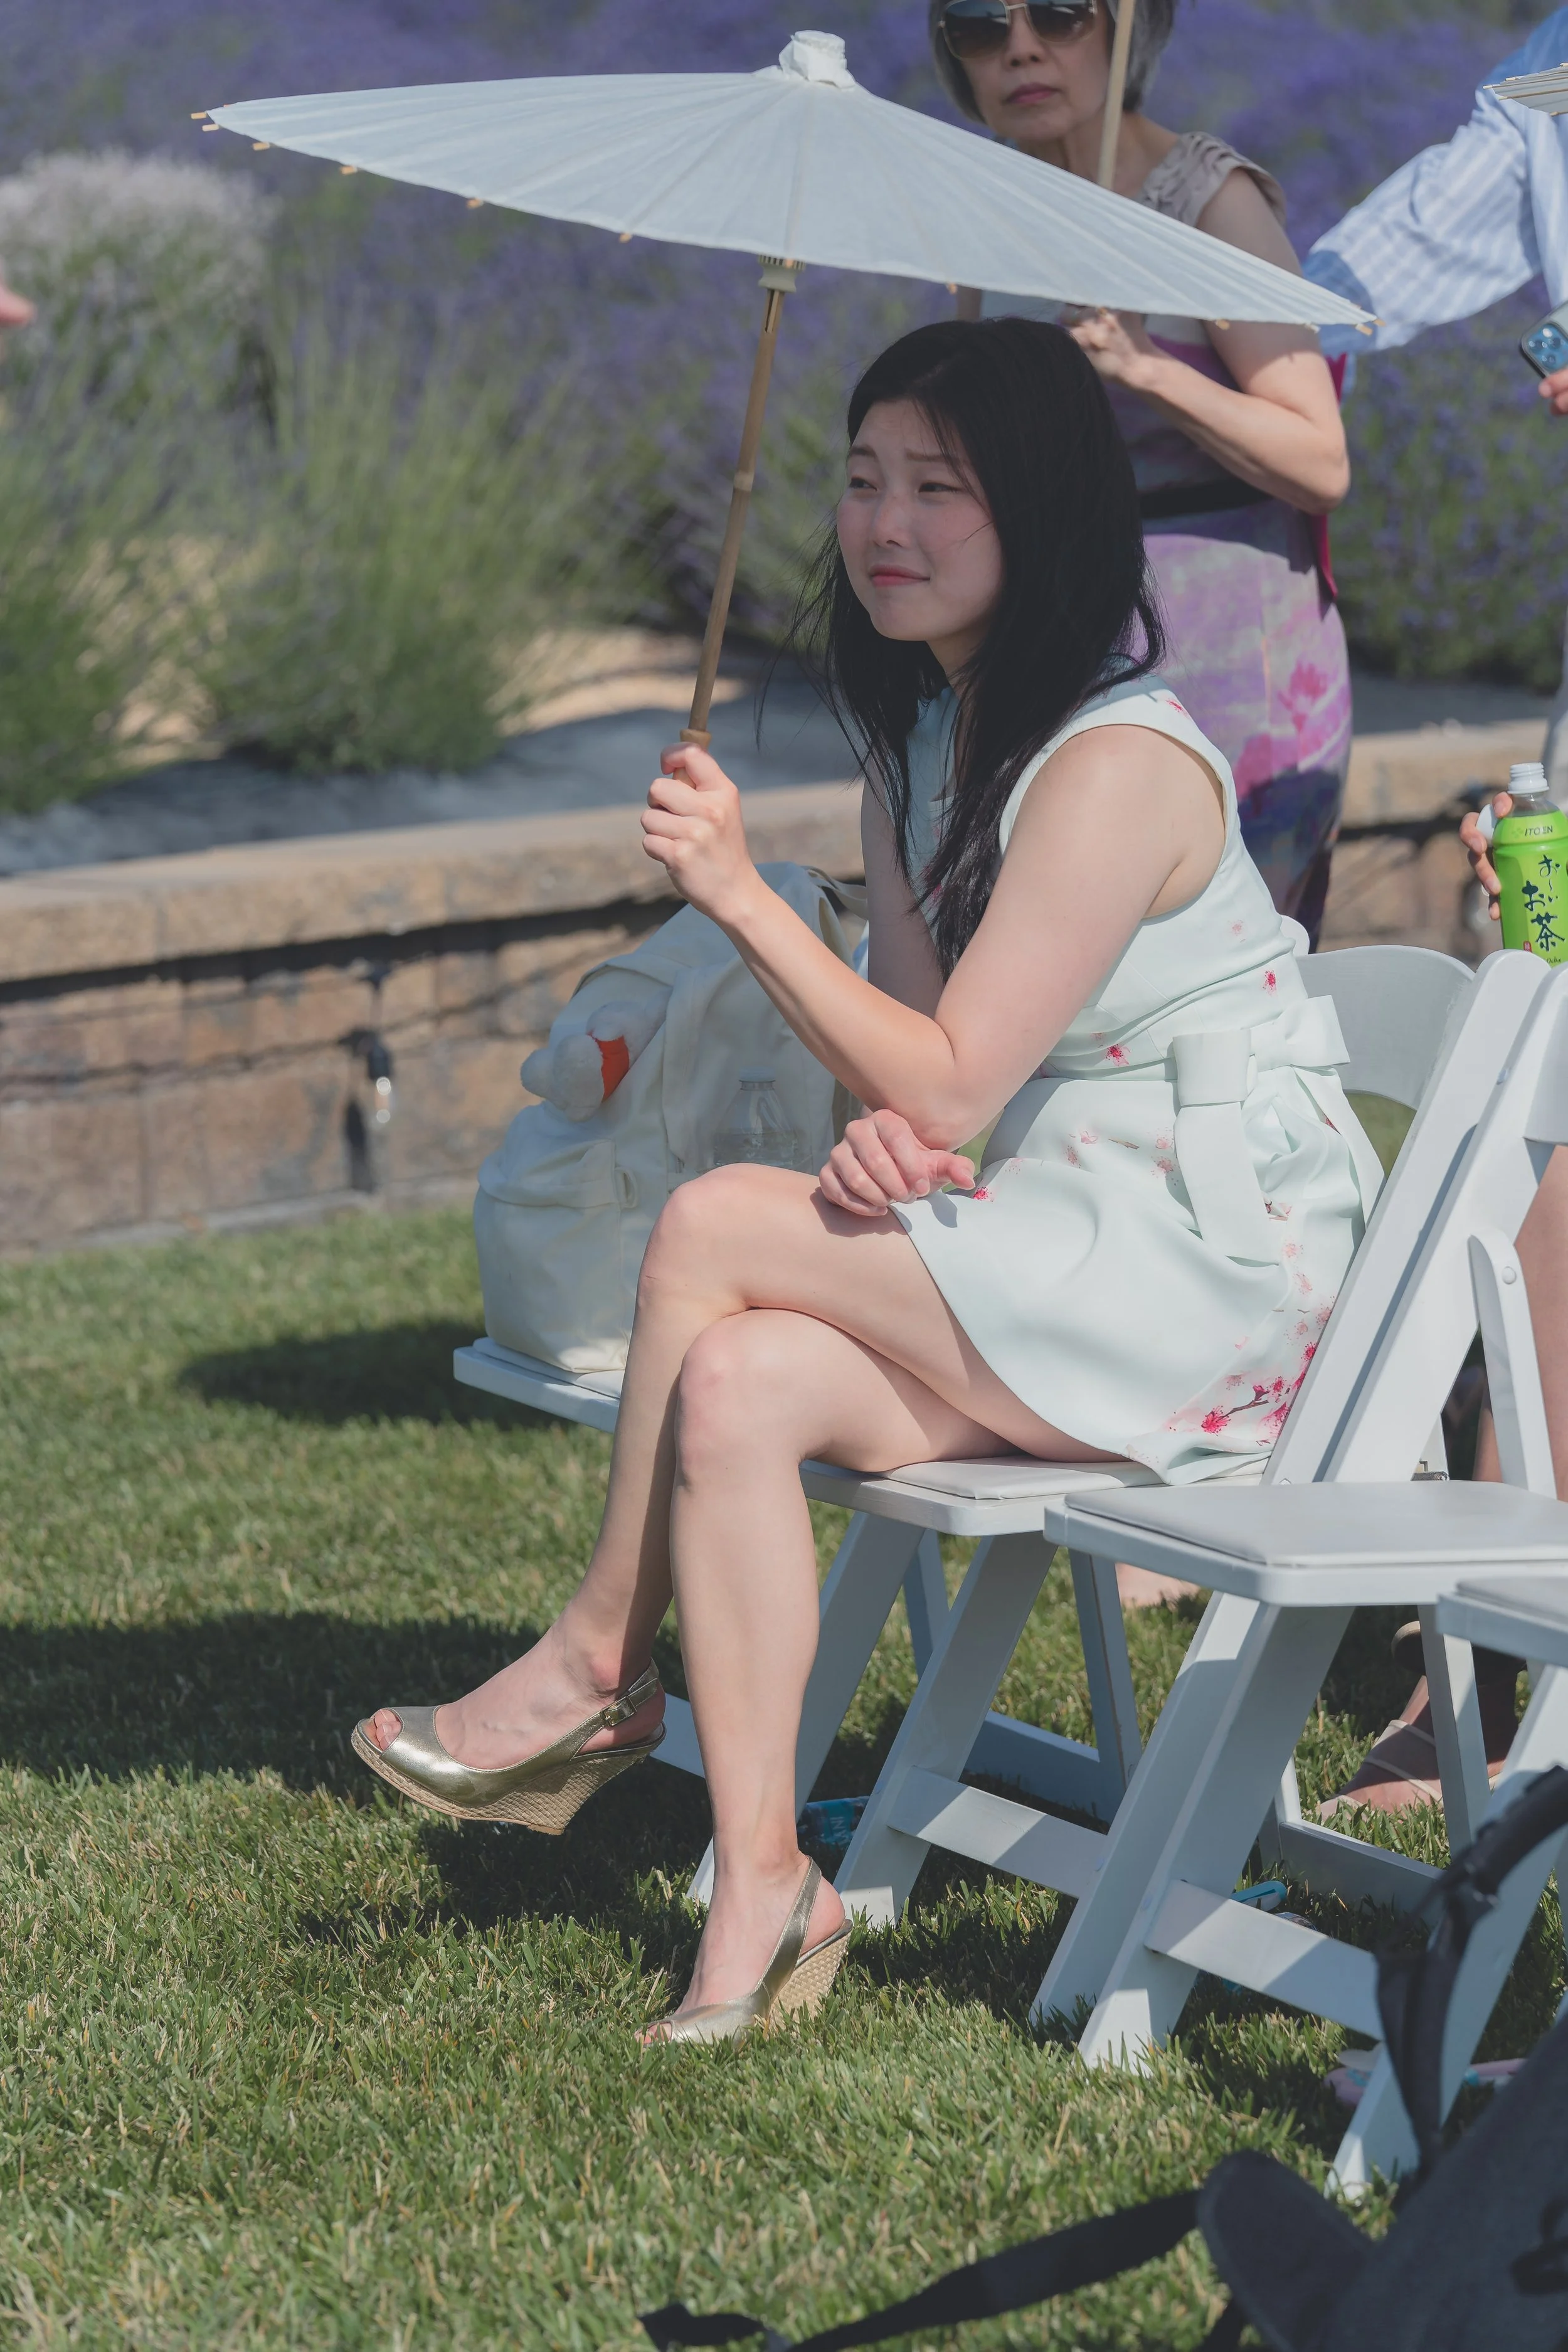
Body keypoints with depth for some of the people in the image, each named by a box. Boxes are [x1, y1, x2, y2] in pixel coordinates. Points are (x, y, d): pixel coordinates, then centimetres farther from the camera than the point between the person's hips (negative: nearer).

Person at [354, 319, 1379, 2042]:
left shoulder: (1116, 765, -19)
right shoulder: (923, 735, 11)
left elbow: (952, 1082, -21)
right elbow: (932, 1088, 12)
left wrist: (741, 894, -24)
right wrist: (887, 1135, -12)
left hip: (1211, 1270, -8)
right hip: (1053, 1269, 8)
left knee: (711, 1229, -18)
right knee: (738, 1382, -19)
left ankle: (596, 1669, 0)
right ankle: (761, 1887, -18)